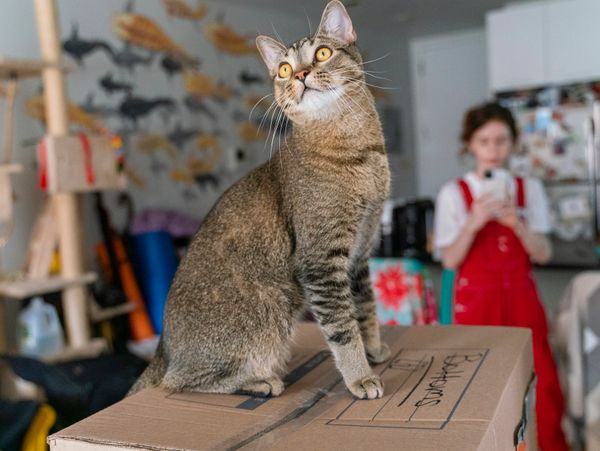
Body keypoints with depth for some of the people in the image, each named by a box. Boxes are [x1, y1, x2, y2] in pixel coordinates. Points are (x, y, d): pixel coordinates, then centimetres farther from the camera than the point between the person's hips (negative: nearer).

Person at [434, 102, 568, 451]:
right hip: (476, 300, -2)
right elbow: (450, 261, -7)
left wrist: (516, 223, -19)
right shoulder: (454, 194, -5)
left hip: (521, 297, 2)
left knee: (545, 384, 1)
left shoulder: (530, 189, 3)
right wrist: (475, 222, -22)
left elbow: (543, 255, -2)